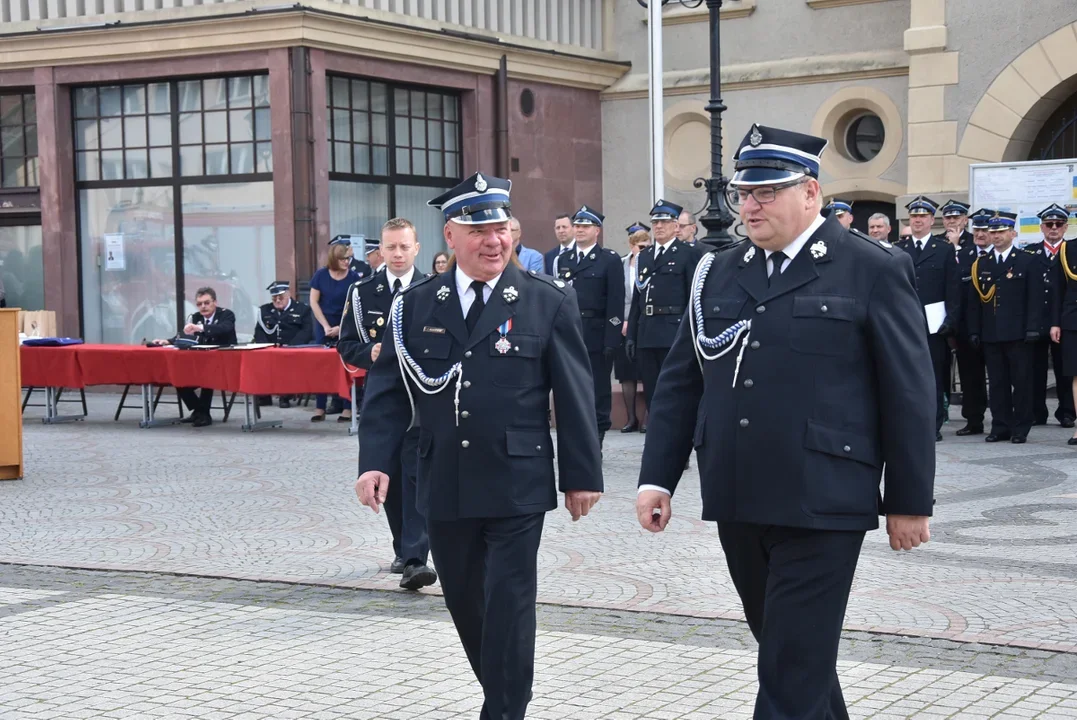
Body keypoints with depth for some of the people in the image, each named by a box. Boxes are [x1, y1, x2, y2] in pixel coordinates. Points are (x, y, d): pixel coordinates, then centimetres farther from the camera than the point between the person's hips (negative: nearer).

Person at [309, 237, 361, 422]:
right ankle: (320, 408, 5)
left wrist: (341, 328, -12)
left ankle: (347, 408, 1)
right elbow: (314, 302, 1)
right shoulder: (321, 275, -2)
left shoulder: (353, 277, -6)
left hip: (346, 328, -2)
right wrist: (326, 326, -6)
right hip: (324, 326, 2)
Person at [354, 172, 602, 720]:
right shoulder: (416, 305, 5)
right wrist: (374, 461, -6)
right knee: (466, 605, 14)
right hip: (445, 488, 3)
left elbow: (574, 394, 0)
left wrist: (582, 474, -1)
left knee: (508, 606, -4)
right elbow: (388, 390, 5)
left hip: (517, 488, -3)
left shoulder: (548, 302, -1)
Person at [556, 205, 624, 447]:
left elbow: (616, 303, -7)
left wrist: (612, 340, -14)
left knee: (598, 389, 0)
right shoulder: (563, 260, 15)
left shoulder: (610, 260, 0)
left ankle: (595, 442, 7)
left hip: (596, 336, -4)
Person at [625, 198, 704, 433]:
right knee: (651, 393, 9)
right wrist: (631, 334, 11)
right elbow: (637, 299, 16)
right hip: (647, 334, 6)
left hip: (674, 333, -6)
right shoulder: (644, 257, 17)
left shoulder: (689, 254, -1)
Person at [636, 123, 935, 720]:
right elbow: (679, 381, 12)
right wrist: (657, 476, 6)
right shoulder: (719, 273, 11)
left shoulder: (873, 270, -3)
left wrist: (910, 501, -4)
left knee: (793, 670, -5)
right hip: (737, 503, 6)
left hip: (821, 506, -5)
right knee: (780, 644, 17)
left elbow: (908, 394, -4)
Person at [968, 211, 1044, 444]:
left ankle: (1021, 428, 6)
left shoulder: (1028, 262, 3)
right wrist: (974, 331, 4)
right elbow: (974, 300, 11)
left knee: (1021, 381, 0)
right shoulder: (980, 264, 12)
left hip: (1018, 334, -3)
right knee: (997, 383, 6)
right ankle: (1001, 426, 12)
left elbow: (1035, 298, -3)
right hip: (990, 334, 3)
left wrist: (1033, 328, -11)